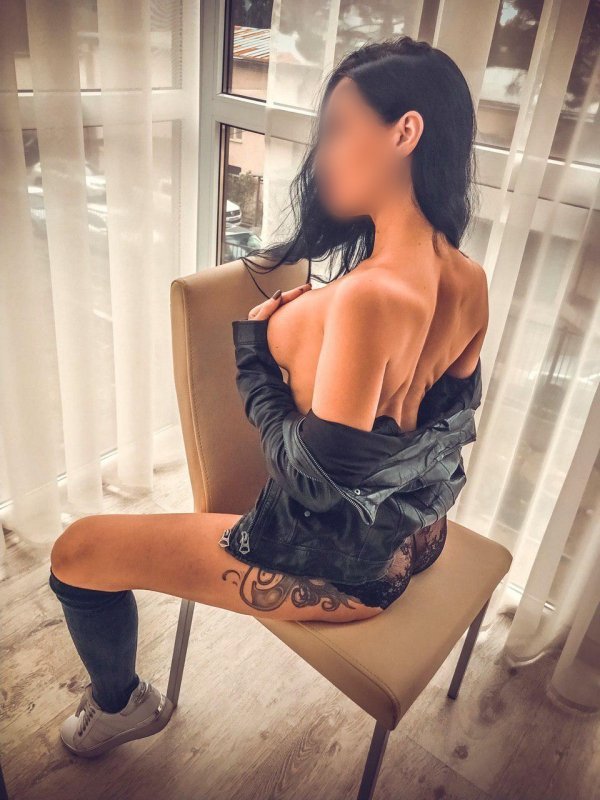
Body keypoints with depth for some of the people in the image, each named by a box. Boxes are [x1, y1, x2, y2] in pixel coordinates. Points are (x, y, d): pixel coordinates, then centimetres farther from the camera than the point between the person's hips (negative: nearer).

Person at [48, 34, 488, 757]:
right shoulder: (471, 282, -7)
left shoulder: (368, 295, -34)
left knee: (76, 552, 2)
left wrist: (254, 342, -16)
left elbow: (321, 474, -28)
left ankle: (119, 705, 33)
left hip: (340, 569, -8)